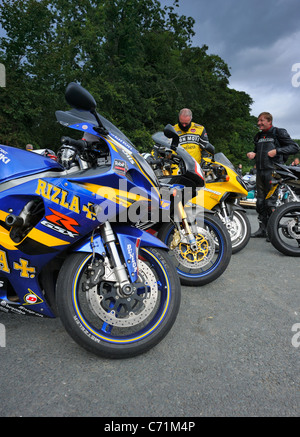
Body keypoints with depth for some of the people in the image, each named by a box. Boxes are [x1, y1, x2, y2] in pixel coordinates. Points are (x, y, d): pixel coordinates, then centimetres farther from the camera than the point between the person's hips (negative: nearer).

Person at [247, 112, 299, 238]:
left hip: (273, 171, -7)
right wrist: (253, 154, 11)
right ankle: (262, 229, 14)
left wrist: (277, 151, -15)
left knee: (270, 202, -10)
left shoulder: (279, 133, 2)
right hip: (260, 171, 7)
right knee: (260, 201, 6)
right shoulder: (258, 136, 21)